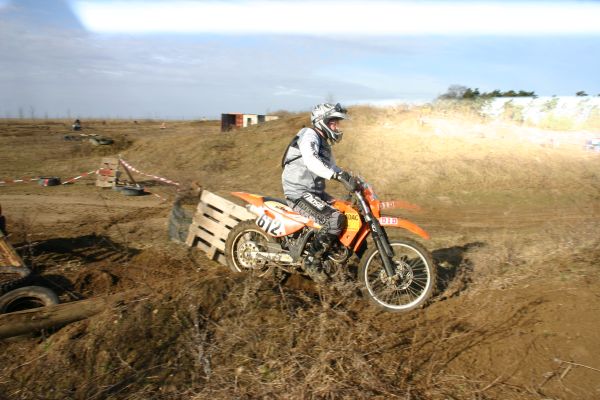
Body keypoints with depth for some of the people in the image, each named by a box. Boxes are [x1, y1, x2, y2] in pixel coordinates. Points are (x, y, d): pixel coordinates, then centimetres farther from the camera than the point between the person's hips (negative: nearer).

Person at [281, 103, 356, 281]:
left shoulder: (324, 142, 19)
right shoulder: (309, 135, -13)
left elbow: (331, 166, 29)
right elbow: (311, 161, -34)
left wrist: (349, 177, 11)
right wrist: (339, 176, -43)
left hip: (316, 192, 10)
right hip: (300, 194, -10)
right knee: (336, 219, -27)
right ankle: (311, 260, -14)